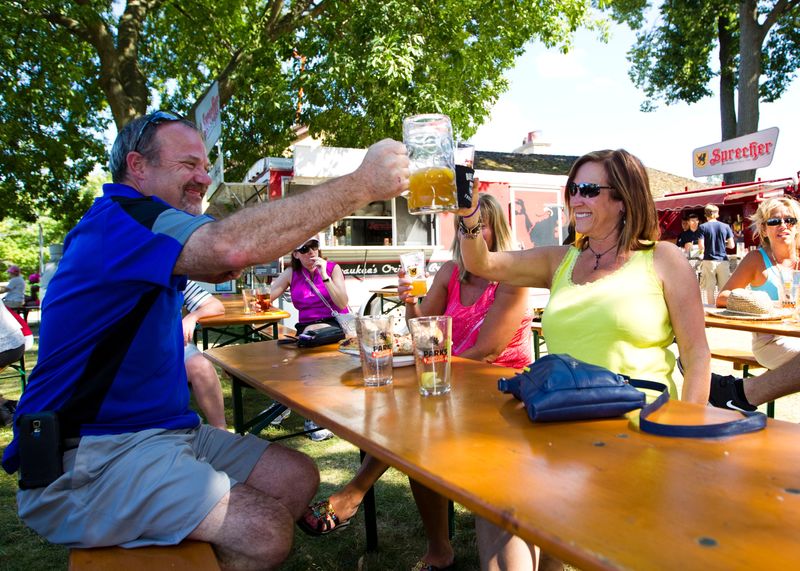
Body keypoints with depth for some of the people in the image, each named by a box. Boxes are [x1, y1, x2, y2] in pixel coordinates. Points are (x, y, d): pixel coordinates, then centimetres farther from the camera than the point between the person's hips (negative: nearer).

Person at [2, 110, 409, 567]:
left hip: (164, 429, 10)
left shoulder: (145, 227, 16)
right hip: (90, 459, -10)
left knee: (298, 478, 2)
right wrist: (362, 184, -32)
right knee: (267, 531, -23)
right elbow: (229, 248, -36)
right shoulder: (118, 218, -18)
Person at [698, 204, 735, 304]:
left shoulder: (702, 227, -2)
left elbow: (701, 246, -8)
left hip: (709, 261, -2)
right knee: (724, 290, 8)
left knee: (710, 290, 4)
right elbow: (731, 245, 4)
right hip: (723, 261, 2)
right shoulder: (725, 227, 4)